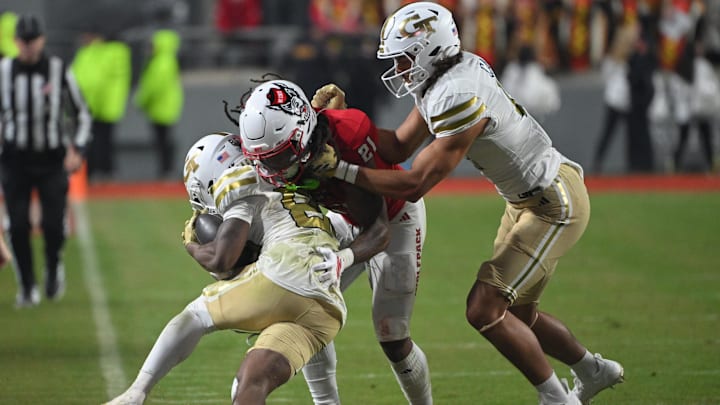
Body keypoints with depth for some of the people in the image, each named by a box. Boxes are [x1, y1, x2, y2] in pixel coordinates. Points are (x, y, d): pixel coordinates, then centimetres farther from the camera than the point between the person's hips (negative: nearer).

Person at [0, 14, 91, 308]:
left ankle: (54, 266, 23)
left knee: (53, 225, -8)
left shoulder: (59, 71, -1)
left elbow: (82, 114, 8)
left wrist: (77, 151, -2)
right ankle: (26, 287, 11)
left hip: (52, 161, -1)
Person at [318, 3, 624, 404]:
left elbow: (413, 185, -27)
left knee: (484, 308, -13)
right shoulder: (443, 78, 0)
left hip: (555, 207, -10)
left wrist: (341, 170, -24)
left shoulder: (461, 100, -29)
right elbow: (400, 147, 4)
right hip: (530, 200, 10)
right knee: (516, 314, 18)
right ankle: (594, 371, 39)